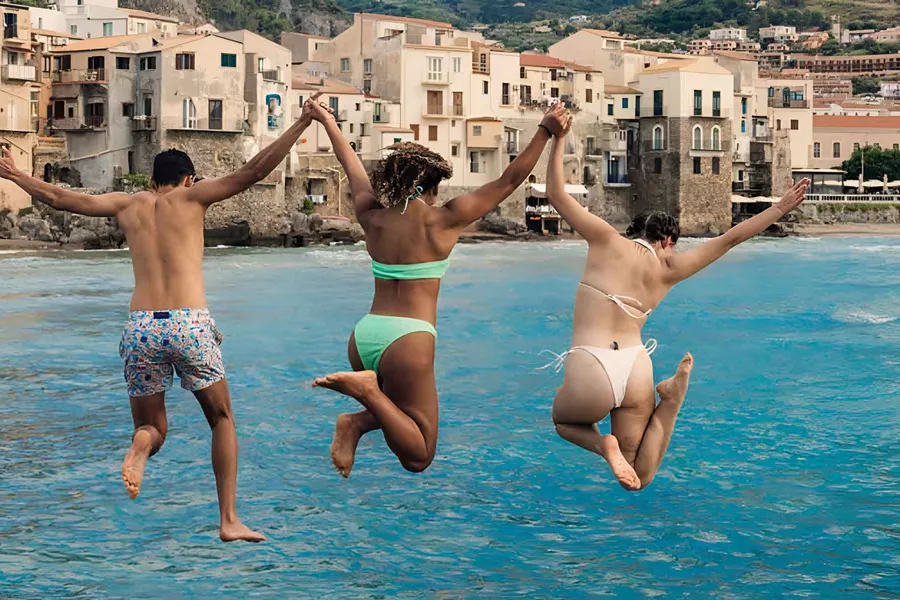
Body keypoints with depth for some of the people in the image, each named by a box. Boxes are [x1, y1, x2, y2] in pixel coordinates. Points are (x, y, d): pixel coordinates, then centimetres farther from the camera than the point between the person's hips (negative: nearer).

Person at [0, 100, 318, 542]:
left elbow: (58, 198, 22)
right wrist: (301, 124, 3)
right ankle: (229, 521, 7)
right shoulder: (191, 196, 7)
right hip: (190, 324, -2)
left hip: (141, 326, 2)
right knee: (222, 419, 17)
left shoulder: (128, 205, 15)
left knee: (152, 428, 18)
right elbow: (253, 172, 0)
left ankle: (141, 444, -20)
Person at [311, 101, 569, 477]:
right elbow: (509, 181, -2)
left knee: (399, 417, 30)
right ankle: (368, 389, -19)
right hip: (409, 338, -6)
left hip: (364, 335, 6)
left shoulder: (372, 217, 6)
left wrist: (328, 122, 40)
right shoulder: (442, 221, -5)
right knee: (418, 457, 1)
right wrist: (545, 132, 3)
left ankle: (357, 423, -2)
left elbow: (352, 167, 24)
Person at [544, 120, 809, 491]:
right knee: (637, 480, 14)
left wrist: (558, 138, 14)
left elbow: (556, 194, 8)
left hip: (589, 370, -3)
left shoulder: (608, 240, 3)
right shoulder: (669, 267, 10)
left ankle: (604, 445, -3)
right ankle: (671, 401, -10)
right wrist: (780, 209, 21)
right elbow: (729, 239, 14)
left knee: (563, 420, 32)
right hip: (636, 369, 3)